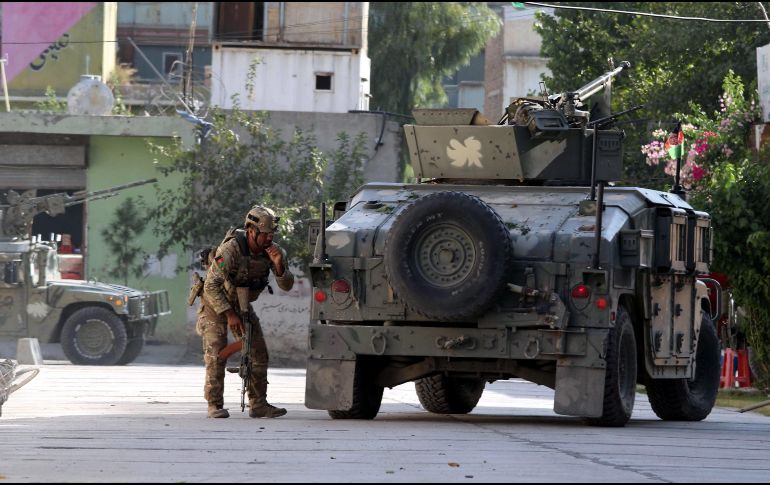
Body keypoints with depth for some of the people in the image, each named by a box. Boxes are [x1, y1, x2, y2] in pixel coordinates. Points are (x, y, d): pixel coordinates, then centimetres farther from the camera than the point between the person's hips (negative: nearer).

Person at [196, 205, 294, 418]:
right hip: (216, 303, -6)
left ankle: (258, 404, 5)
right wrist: (229, 314, -30)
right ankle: (214, 405, -7)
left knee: (258, 353, 0)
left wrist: (279, 265, -32)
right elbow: (211, 286, -29)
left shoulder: (272, 251, -13)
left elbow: (286, 286, -12)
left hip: (242, 304, 6)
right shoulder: (231, 249, -30)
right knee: (216, 353, -13)